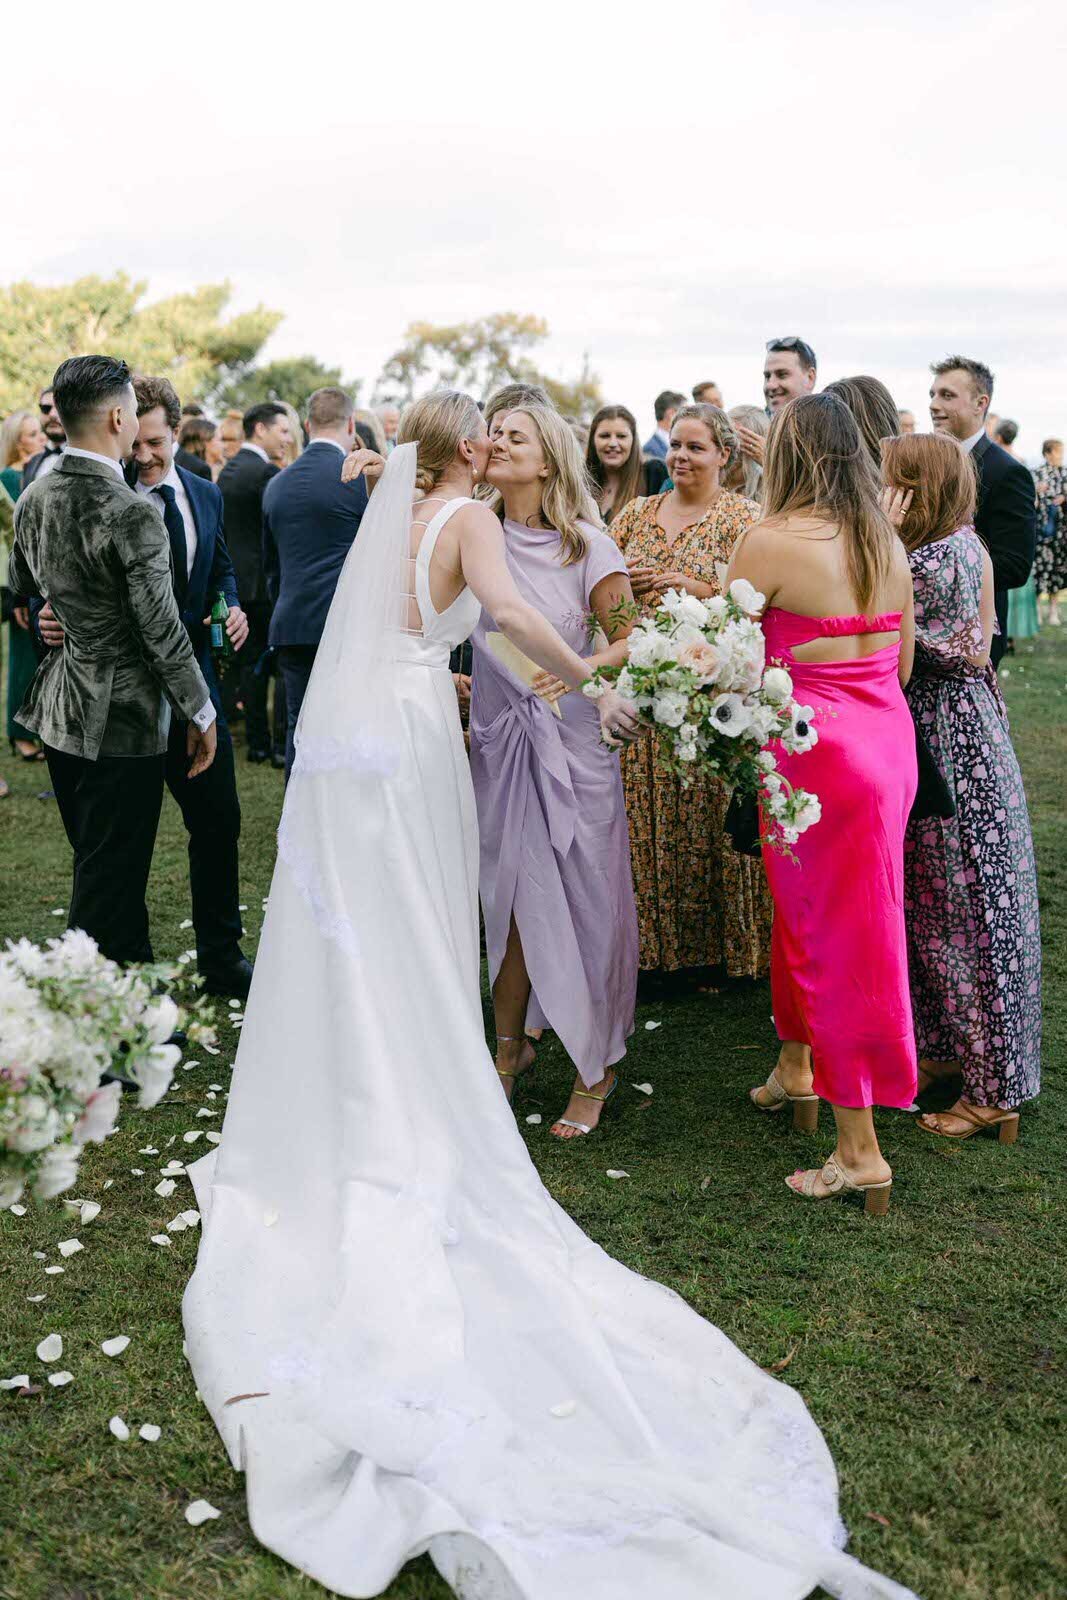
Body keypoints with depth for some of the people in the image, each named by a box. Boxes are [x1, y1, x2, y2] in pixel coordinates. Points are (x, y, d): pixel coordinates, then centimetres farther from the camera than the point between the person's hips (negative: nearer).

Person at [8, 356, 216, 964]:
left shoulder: (33, 498, 3)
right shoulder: (132, 515, -21)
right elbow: (162, 633, -19)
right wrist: (202, 713, -7)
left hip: (58, 713, 8)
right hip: (121, 720, -8)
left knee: (94, 865, 21)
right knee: (111, 883, 2)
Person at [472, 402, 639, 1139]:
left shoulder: (587, 547, -7)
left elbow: (633, 640, -7)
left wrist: (581, 667, -27)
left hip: (571, 742, -3)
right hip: (498, 739, 3)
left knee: (582, 901, 3)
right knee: (507, 898, 11)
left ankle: (596, 1070, 18)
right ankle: (511, 1049, 30)